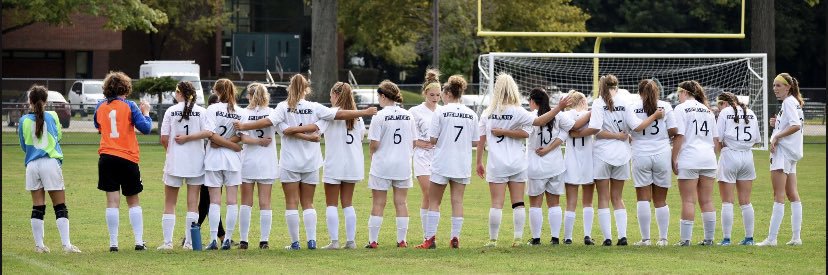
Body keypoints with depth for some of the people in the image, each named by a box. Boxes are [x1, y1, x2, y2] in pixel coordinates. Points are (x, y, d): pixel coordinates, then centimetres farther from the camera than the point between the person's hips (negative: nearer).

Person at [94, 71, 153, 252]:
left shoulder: (100, 107, 5)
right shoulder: (129, 106, -6)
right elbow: (145, 128, -6)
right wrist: (146, 113, 9)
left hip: (107, 158, 2)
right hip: (128, 158, -2)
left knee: (112, 201, 1)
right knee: (133, 201, 10)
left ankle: (113, 243, -3)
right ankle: (139, 241, 5)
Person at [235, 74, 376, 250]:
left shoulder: (284, 107, -7)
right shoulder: (314, 108, -2)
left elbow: (268, 121, -18)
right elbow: (339, 115, -2)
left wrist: (244, 126, -15)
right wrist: (364, 113, 6)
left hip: (290, 162, -2)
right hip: (310, 163, 2)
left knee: (292, 203, 2)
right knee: (308, 203, 10)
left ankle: (295, 242, -1)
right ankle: (311, 240, 1)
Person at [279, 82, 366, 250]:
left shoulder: (332, 113, -10)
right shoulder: (356, 116, 6)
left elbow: (315, 127, -25)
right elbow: (362, 134, 16)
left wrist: (292, 130, -23)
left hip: (335, 165, -5)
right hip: (353, 164, 5)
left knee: (331, 204, 2)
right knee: (348, 203, 11)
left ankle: (334, 241, -5)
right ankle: (351, 240, 6)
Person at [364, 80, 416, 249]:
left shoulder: (379, 116, -12)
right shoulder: (408, 116, 3)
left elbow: (374, 144, -12)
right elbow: (414, 142, 7)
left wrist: (372, 153, 7)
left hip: (382, 165, -4)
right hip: (403, 165, 4)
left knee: (378, 204, 2)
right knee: (401, 203, 9)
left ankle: (373, 240, 3)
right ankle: (402, 240, 9)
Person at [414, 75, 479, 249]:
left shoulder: (441, 111, -8)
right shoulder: (471, 114, 4)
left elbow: (432, 139, -9)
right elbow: (475, 142, 6)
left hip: (442, 163, -4)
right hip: (463, 165, 4)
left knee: (433, 201, 4)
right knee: (457, 201, 7)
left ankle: (430, 239, -1)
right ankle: (455, 238, 4)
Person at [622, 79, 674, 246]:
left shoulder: (632, 106, -1)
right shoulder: (665, 106, 1)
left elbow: (636, 127, -16)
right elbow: (673, 131, 0)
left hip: (641, 155, -1)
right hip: (662, 155, 1)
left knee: (643, 199, 1)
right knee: (661, 200, 9)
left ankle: (645, 239, -2)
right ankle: (663, 238, 8)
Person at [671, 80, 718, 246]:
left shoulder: (682, 108, -2)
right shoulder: (707, 110, 17)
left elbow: (679, 137, -9)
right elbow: (715, 138, 17)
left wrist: (674, 159, -6)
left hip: (689, 159, -6)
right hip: (709, 158, 6)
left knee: (688, 201, -5)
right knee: (707, 200, 8)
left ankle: (685, 239, -7)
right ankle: (709, 238, 8)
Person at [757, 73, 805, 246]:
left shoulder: (788, 102, -13)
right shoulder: (795, 102, 16)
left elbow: (796, 126, -26)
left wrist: (777, 136, -20)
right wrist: (777, 124, 8)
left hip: (783, 152, -10)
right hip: (792, 154, 10)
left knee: (778, 195, -11)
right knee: (792, 194, 11)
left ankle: (771, 238, -13)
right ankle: (796, 237, 12)